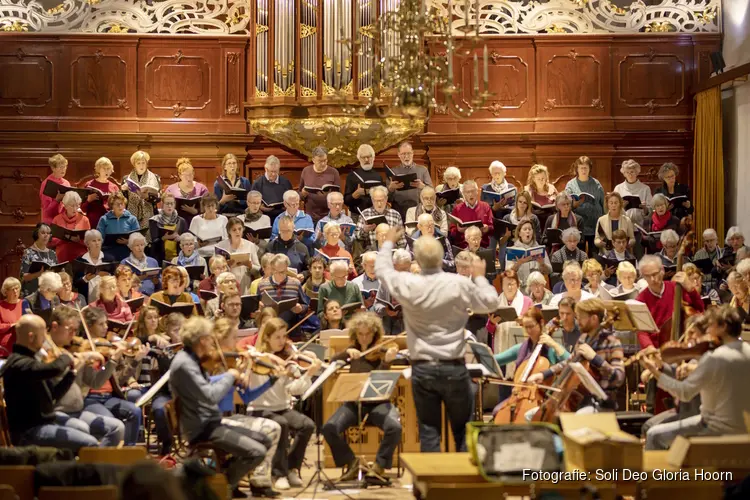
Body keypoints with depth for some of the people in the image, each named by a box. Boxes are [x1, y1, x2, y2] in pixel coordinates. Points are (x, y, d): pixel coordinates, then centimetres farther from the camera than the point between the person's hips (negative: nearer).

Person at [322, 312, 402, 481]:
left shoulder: (381, 352, -2)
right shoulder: (353, 351, 8)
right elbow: (332, 362, -7)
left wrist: (387, 361, -35)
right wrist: (347, 352, -23)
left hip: (378, 403, -2)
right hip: (354, 402, 3)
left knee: (394, 427, -33)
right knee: (329, 427, -24)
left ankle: (380, 464, -10)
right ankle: (351, 462, -2)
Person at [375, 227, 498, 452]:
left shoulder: (407, 285, -9)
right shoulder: (460, 284, -12)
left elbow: (382, 269, 12)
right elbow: (490, 303, 3)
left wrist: (389, 242, 30)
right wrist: (480, 278, 19)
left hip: (422, 369, 1)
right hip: (454, 368, -1)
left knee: (428, 432, 7)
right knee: (462, 430, 12)